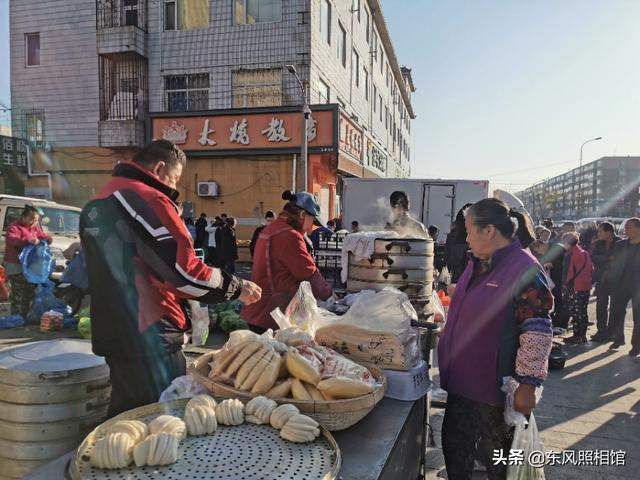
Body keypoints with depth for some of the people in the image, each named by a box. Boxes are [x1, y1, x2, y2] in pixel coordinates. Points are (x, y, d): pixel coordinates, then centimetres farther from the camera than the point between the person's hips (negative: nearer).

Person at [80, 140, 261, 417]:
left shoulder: (96, 204, 15)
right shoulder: (149, 201, -15)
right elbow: (184, 271, -20)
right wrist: (238, 288, -8)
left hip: (111, 334, 10)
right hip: (150, 340, -10)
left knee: (124, 416, 21)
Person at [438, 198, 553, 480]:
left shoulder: (524, 270, -21)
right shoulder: (477, 264, 7)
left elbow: (537, 334, -23)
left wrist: (527, 385, -22)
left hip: (497, 389, -8)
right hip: (462, 381, 8)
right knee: (454, 447, 21)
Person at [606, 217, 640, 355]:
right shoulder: (620, 244, 4)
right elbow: (614, 264, 6)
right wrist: (614, 283, -2)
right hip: (621, 286, 3)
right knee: (617, 313, 7)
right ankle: (618, 338, 25)